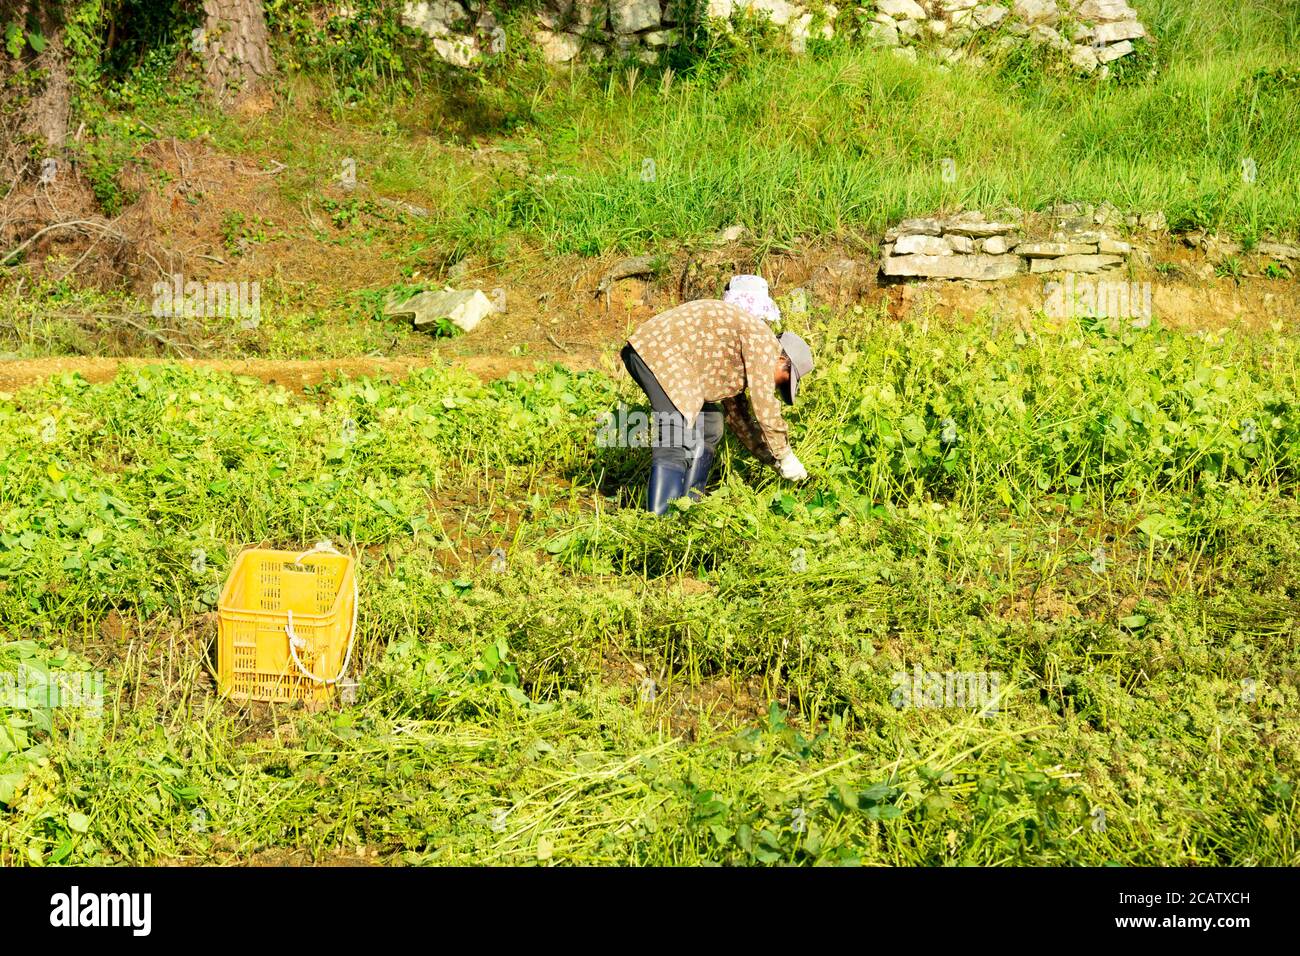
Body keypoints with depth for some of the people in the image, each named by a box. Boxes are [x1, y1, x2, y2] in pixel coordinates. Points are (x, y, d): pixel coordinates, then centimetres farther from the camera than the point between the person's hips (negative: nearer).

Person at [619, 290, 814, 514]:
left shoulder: (744, 356, 24)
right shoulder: (763, 341, -5)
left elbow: (737, 410, 31)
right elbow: (764, 405, -10)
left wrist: (769, 457, 29)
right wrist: (785, 456, 0)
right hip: (661, 351, -11)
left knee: (709, 426, 15)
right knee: (676, 440, -18)